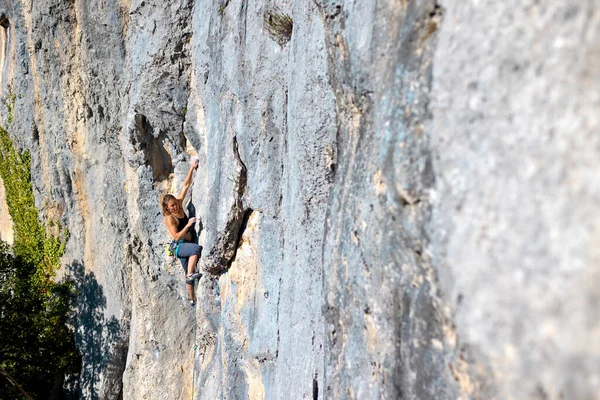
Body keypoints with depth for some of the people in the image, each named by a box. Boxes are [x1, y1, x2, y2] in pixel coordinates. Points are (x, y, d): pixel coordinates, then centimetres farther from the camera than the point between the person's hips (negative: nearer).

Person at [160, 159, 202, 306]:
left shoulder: (179, 205, 0)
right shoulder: (169, 218, -17)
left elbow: (186, 185, -1)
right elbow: (176, 236, -22)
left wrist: (192, 168, -6)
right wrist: (188, 224, -28)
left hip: (186, 245, 7)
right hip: (178, 246, -7)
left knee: (189, 273, 9)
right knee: (197, 248, -35)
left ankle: (192, 299, 16)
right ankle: (190, 275, -29)